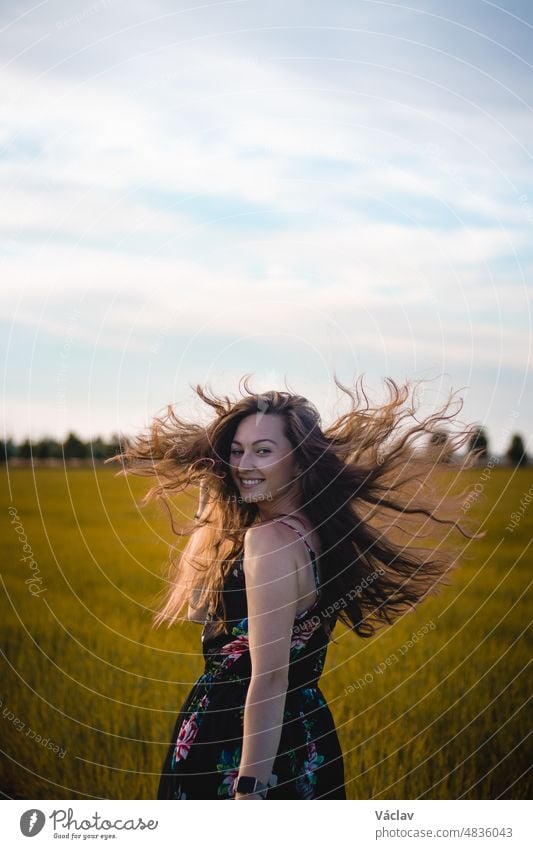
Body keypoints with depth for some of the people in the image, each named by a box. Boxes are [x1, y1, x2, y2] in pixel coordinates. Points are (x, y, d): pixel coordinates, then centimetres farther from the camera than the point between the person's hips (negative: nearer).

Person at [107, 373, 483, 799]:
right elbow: (198, 606, 15)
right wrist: (209, 506, 11)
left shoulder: (270, 540, -19)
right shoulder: (320, 531, 8)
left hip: (235, 747, -9)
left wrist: (250, 788, -23)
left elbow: (270, 676, -23)